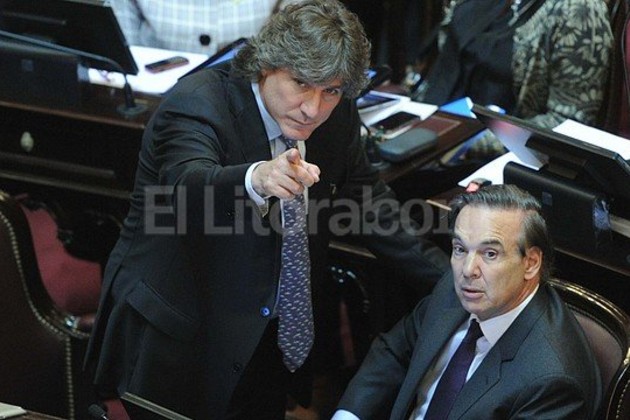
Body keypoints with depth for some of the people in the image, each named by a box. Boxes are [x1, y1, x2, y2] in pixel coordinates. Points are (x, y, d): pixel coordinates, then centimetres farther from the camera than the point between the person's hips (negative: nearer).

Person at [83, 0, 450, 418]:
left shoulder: (337, 116, -4)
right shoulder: (197, 105, -23)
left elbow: (366, 198, 9)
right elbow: (188, 186, -43)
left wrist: (450, 280, 5)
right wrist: (256, 179, -64)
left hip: (269, 340, 6)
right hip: (178, 340, -6)